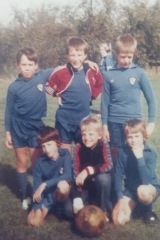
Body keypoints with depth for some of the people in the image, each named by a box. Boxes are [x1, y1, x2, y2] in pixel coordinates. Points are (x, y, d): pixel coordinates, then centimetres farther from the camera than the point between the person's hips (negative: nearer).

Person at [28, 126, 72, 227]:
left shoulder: (65, 154, -16)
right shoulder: (39, 162, -12)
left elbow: (68, 176, -29)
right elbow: (37, 186, -12)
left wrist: (45, 184, -33)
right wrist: (37, 208, -22)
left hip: (60, 193, -2)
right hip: (46, 194, 2)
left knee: (62, 185, -37)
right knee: (34, 221, -18)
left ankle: (59, 206, -5)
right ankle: (46, 207, 14)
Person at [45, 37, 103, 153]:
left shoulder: (92, 72, -3)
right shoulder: (61, 72, -9)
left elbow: (100, 84, 16)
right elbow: (48, 85, 4)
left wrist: (92, 96, 5)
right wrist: (58, 94, -5)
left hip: (84, 118, 2)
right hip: (65, 119, -2)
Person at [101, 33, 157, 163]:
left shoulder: (140, 73, -3)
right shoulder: (108, 75, -1)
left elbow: (151, 99, 1)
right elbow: (105, 102, 3)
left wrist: (151, 122, -4)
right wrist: (104, 126, 2)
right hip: (114, 122, 1)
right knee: (115, 154, 11)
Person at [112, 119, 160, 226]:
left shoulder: (151, 154, -20)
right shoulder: (123, 152, -11)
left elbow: (146, 180, -31)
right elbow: (118, 175, -5)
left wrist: (140, 157, -34)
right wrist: (120, 198, -13)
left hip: (150, 188, -2)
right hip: (130, 190, 3)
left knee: (142, 191, -40)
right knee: (118, 220, -19)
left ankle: (148, 210, -5)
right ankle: (133, 204, 14)